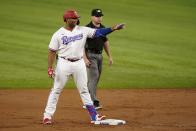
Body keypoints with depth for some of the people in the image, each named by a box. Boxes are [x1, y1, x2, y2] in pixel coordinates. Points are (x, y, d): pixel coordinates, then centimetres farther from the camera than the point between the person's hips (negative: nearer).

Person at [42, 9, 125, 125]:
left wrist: (112, 29, -14)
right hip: (64, 63, -3)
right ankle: (47, 116, 6)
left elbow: (97, 32, -1)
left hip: (79, 63, 3)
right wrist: (50, 68, -10)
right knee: (56, 90, 1)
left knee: (84, 90, 8)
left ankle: (94, 116, 9)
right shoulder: (58, 34, -6)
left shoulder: (82, 30, 3)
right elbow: (52, 52, -4)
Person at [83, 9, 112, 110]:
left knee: (95, 79, 9)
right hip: (90, 55, -8)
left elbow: (105, 42, 20)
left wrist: (109, 56, 18)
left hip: (99, 55, 8)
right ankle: (94, 102, -17)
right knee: (93, 77, -14)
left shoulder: (102, 28, 11)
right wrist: (85, 58, -23)